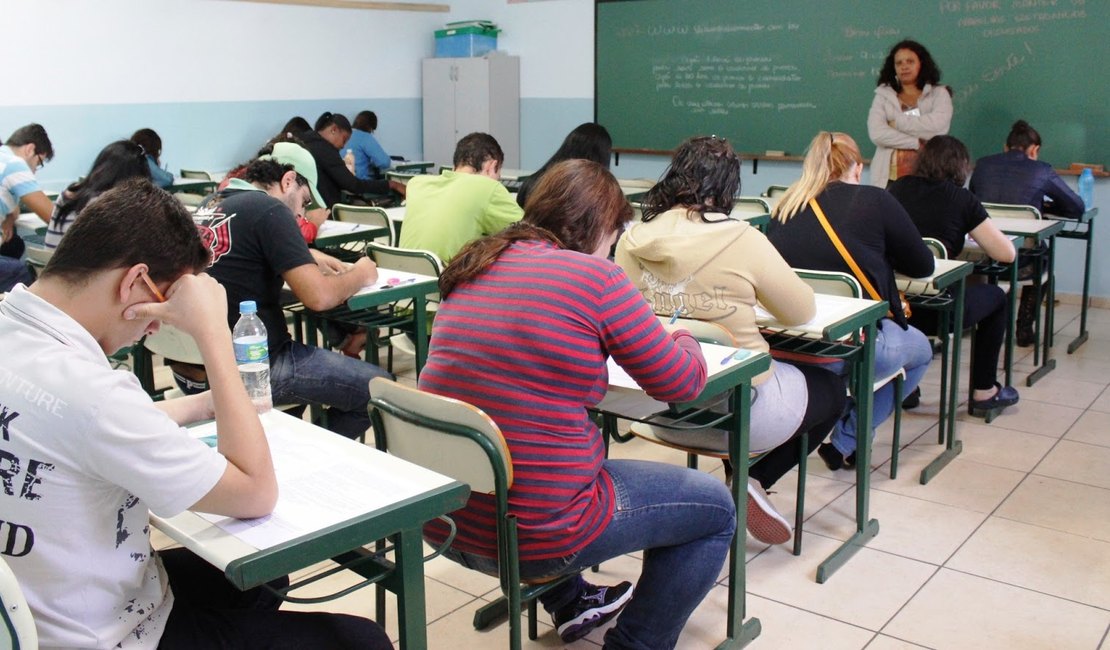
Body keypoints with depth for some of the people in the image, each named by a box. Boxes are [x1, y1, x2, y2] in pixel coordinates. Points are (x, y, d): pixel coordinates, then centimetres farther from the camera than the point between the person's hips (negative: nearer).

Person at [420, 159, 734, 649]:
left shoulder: (473, 268, 7)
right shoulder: (594, 277, -12)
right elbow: (681, 384, -3)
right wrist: (682, 341, 18)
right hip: (531, 538, -7)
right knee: (717, 508, 13)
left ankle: (568, 601, 44)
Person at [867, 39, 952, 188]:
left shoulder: (939, 93, 10)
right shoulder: (883, 96, 10)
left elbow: (937, 126, -9)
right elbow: (877, 133, -5)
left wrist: (897, 121, -4)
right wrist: (918, 143, -10)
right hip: (890, 178, 0)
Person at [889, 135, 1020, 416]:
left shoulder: (898, 188, 8)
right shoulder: (961, 199, -2)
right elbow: (1007, 253, -1)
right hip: (934, 312, -4)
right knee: (996, 297, 25)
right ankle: (983, 392, 32)